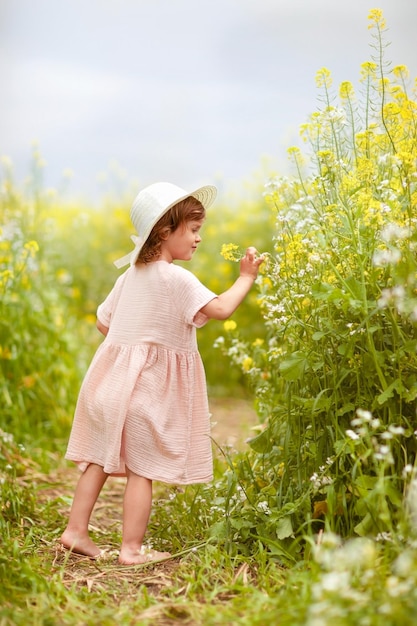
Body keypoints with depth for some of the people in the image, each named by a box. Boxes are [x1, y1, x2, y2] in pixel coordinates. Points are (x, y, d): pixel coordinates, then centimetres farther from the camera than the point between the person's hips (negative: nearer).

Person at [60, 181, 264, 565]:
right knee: (142, 469, -1)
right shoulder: (177, 279, -14)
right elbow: (221, 309, -22)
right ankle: (132, 549, 5)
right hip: (149, 387, -8)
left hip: (112, 377, 8)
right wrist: (246, 277, -9)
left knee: (100, 459, 15)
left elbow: (103, 322, 16)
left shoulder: (130, 276, 10)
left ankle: (76, 529, 19)